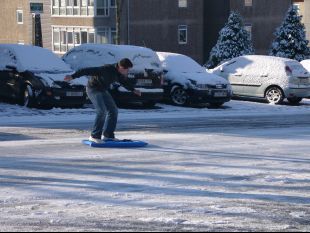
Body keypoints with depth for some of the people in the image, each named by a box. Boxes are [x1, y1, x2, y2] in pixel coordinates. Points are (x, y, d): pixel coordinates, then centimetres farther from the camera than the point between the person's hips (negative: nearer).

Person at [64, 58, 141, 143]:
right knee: (102, 111, -22)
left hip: (103, 90, 9)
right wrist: (72, 76, -34)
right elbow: (88, 71, -32)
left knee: (113, 110, 6)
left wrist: (133, 90, 22)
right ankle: (94, 136, -16)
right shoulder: (107, 69, -30)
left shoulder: (119, 74, -3)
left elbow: (124, 82, 22)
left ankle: (108, 135, 12)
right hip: (93, 89, -9)